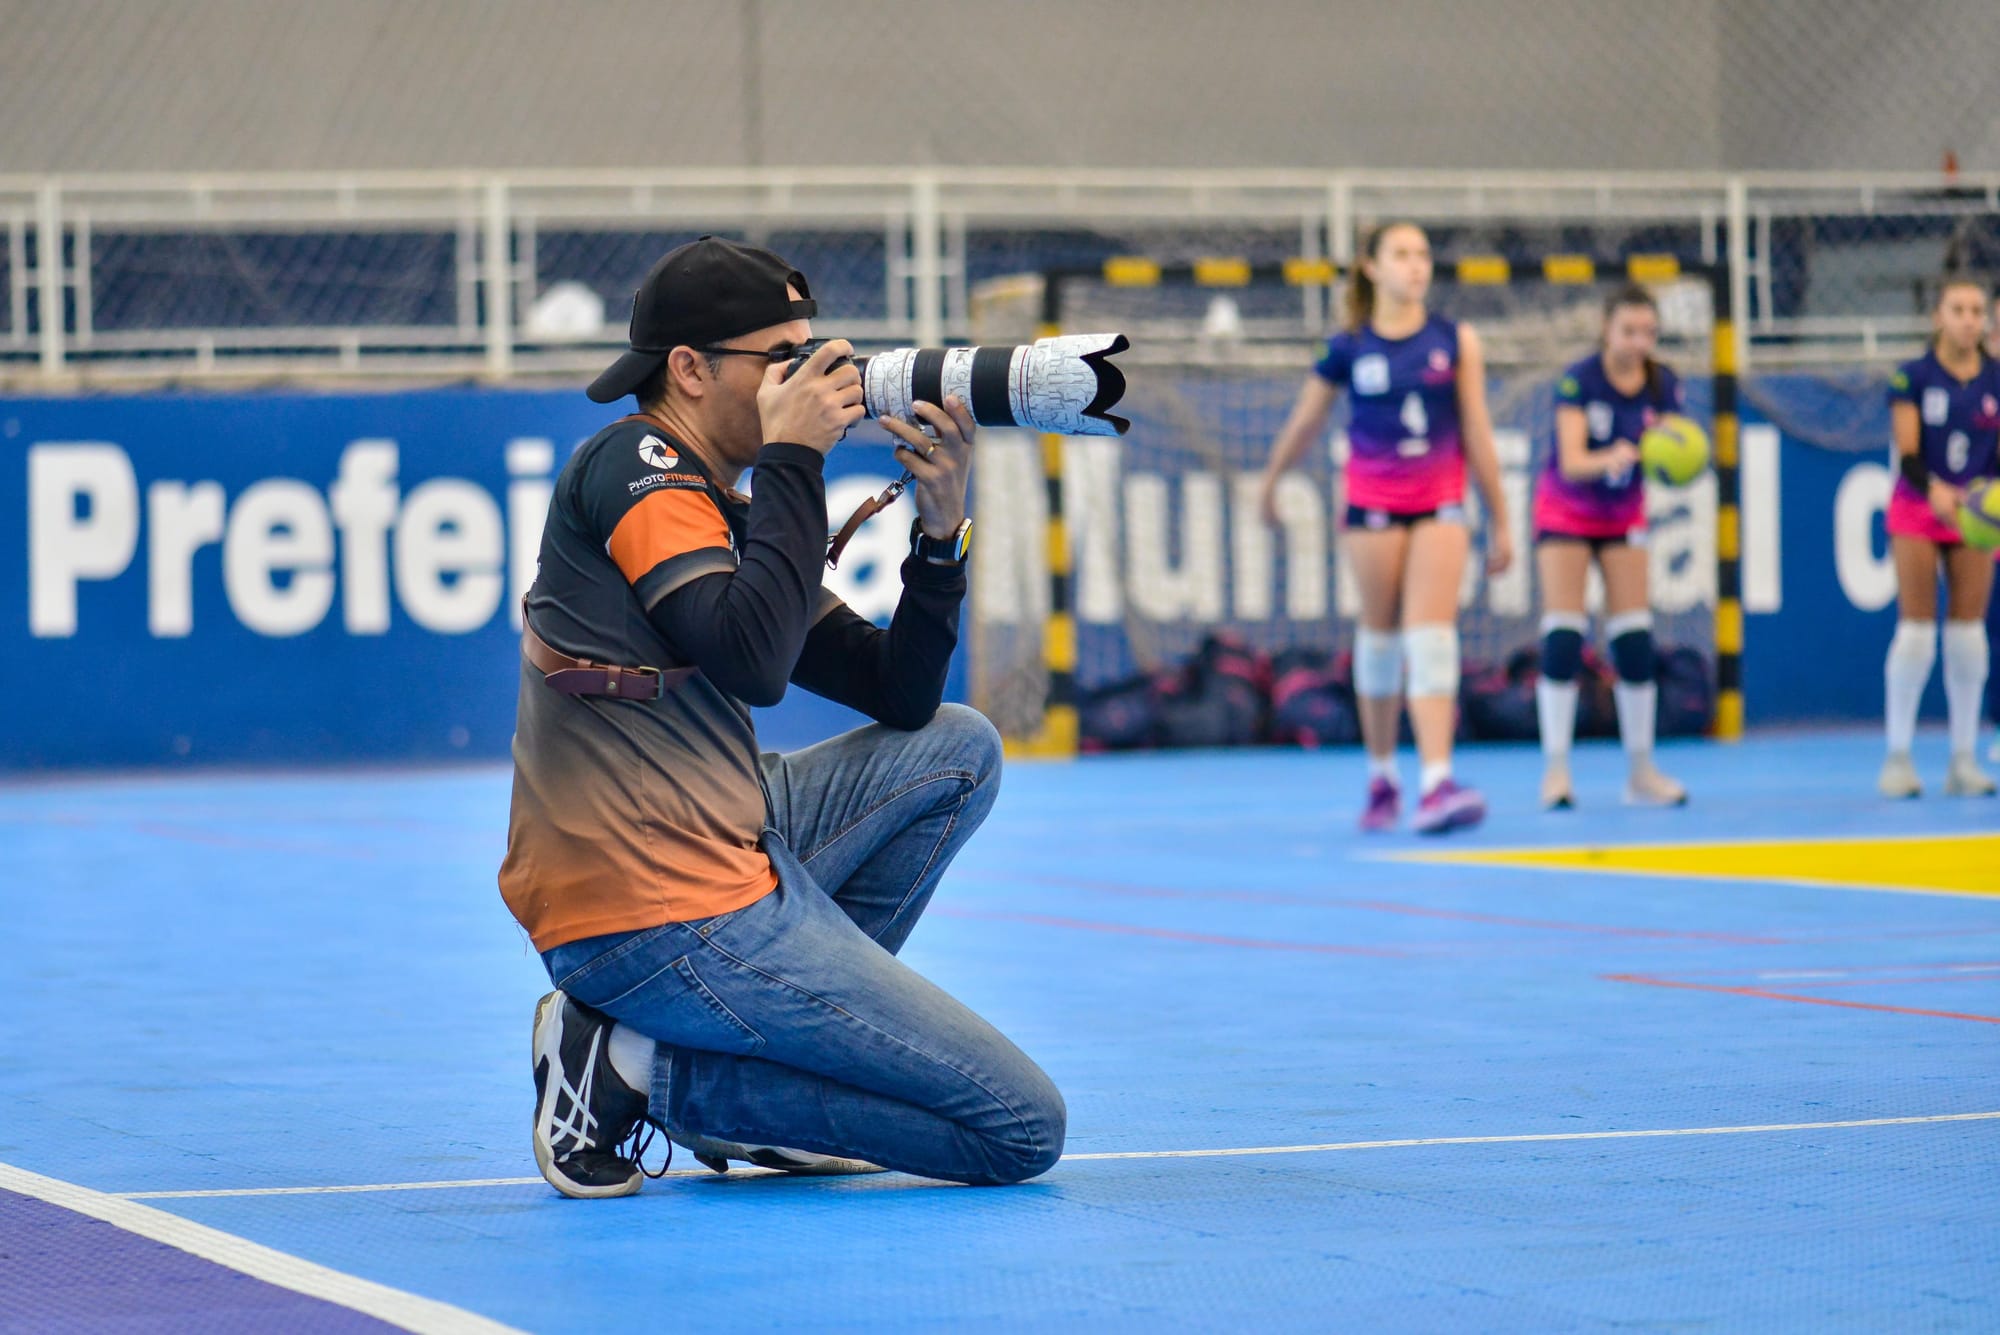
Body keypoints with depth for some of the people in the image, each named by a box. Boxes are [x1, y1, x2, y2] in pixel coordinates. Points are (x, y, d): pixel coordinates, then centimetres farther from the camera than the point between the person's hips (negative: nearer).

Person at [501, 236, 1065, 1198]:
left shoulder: (724, 509, 19)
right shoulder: (632, 463, -9)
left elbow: (901, 694, 18)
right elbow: (755, 663, -24)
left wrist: (940, 532, 3)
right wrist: (795, 460, -14)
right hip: (665, 923, -10)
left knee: (956, 747, 22)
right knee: (1023, 1129, -5)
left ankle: (795, 1025, 10)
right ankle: (643, 1070, -6)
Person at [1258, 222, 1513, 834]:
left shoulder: (1456, 342, 2)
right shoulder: (1347, 348, 0)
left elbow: (1477, 433, 5)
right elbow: (1304, 422, 14)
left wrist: (1499, 523, 6)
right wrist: (1270, 484, 24)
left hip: (1440, 502, 0)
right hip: (1373, 502, 0)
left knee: (1432, 638, -12)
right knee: (1379, 638, 5)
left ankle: (1436, 785, -22)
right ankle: (1381, 778, 21)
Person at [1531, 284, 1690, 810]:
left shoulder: (1663, 386, -10)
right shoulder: (1578, 381, -21)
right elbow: (1572, 461, -30)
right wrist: (1610, 459, -51)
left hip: (1624, 514, 4)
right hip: (1566, 512, -3)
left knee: (1634, 638, -3)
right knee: (1562, 637, -13)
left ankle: (1641, 771, 3)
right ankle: (1555, 770, -12)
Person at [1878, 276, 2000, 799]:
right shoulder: (1913, 378, -4)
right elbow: (1907, 453, -11)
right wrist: (1934, 490, -30)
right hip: (1918, 507, -3)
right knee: (1916, 628, -6)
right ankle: (1897, 755, 0)